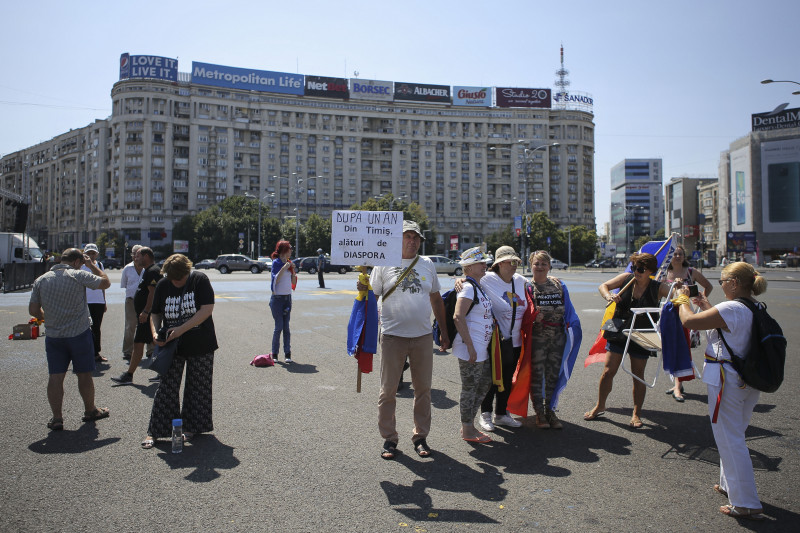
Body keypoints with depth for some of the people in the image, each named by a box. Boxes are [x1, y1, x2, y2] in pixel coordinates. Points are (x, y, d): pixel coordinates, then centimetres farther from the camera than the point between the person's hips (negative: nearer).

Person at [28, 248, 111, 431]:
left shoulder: (41, 280, 2)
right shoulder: (79, 276, -12)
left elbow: (33, 310, 4)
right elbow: (105, 283, -2)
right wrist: (92, 265, 7)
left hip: (53, 336, 3)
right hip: (79, 334, -3)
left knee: (55, 377, 7)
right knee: (84, 374, 10)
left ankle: (56, 418, 9)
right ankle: (90, 411, 25)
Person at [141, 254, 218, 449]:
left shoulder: (200, 280, -11)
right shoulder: (163, 285, 0)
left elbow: (207, 310, -18)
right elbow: (155, 314, 9)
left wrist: (182, 329, -22)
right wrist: (155, 333, -10)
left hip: (200, 345, -2)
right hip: (172, 345, 2)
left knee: (198, 388, 8)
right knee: (166, 388, 0)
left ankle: (192, 426, 24)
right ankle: (154, 431, 10)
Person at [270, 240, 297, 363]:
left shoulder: (289, 262, 11)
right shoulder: (276, 262, -7)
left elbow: (293, 282, 12)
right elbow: (275, 280, -17)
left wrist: (293, 269, -1)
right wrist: (284, 268, -20)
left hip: (287, 297, 5)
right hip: (277, 298, -5)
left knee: (286, 327, 4)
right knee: (279, 327, -5)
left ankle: (287, 353, 7)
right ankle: (274, 354, 7)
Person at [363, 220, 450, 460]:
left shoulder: (427, 264, 8)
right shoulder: (384, 264, -1)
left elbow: (436, 299, 15)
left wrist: (444, 331, 14)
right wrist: (363, 290, -23)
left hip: (423, 337, 3)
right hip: (393, 336, -3)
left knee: (423, 389, 10)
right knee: (388, 390, 5)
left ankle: (420, 436, 25)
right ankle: (389, 438, 20)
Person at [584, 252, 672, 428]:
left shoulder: (658, 288, -8)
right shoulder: (626, 278, -4)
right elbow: (603, 286, 3)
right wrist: (609, 296, -17)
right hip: (618, 333, 1)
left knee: (638, 376, 7)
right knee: (608, 371, 3)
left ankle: (637, 414, 23)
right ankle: (599, 406, 21)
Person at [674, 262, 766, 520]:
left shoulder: (730, 309, -23)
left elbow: (689, 321, -19)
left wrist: (682, 299, -1)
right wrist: (708, 307, 21)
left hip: (726, 380, -9)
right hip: (750, 381, 9)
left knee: (730, 440, 1)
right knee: (734, 436, 24)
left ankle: (747, 504, 8)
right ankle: (730, 485, 39)